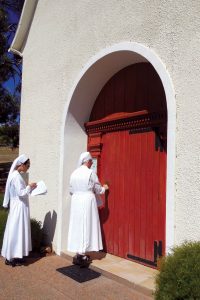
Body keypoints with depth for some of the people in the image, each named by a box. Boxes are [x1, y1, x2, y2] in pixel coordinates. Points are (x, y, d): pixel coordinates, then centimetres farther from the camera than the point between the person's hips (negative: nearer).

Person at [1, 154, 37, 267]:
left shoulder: (16, 175, 10)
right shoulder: (16, 176, -20)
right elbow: (21, 193, -22)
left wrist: (29, 187, 9)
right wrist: (29, 187, -10)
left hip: (19, 207, 10)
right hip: (19, 207, -10)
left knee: (18, 231, 15)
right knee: (16, 231, 0)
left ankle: (15, 255, 25)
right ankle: (11, 257, 10)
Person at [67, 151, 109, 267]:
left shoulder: (74, 173, 4)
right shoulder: (91, 173, -11)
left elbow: (71, 190, 10)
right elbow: (98, 189, -2)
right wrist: (104, 188, 19)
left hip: (76, 201, 5)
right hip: (88, 201, -5)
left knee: (77, 226, 12)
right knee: (86, 226, 3)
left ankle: (78, 253, 20)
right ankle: (82, 254, 7)